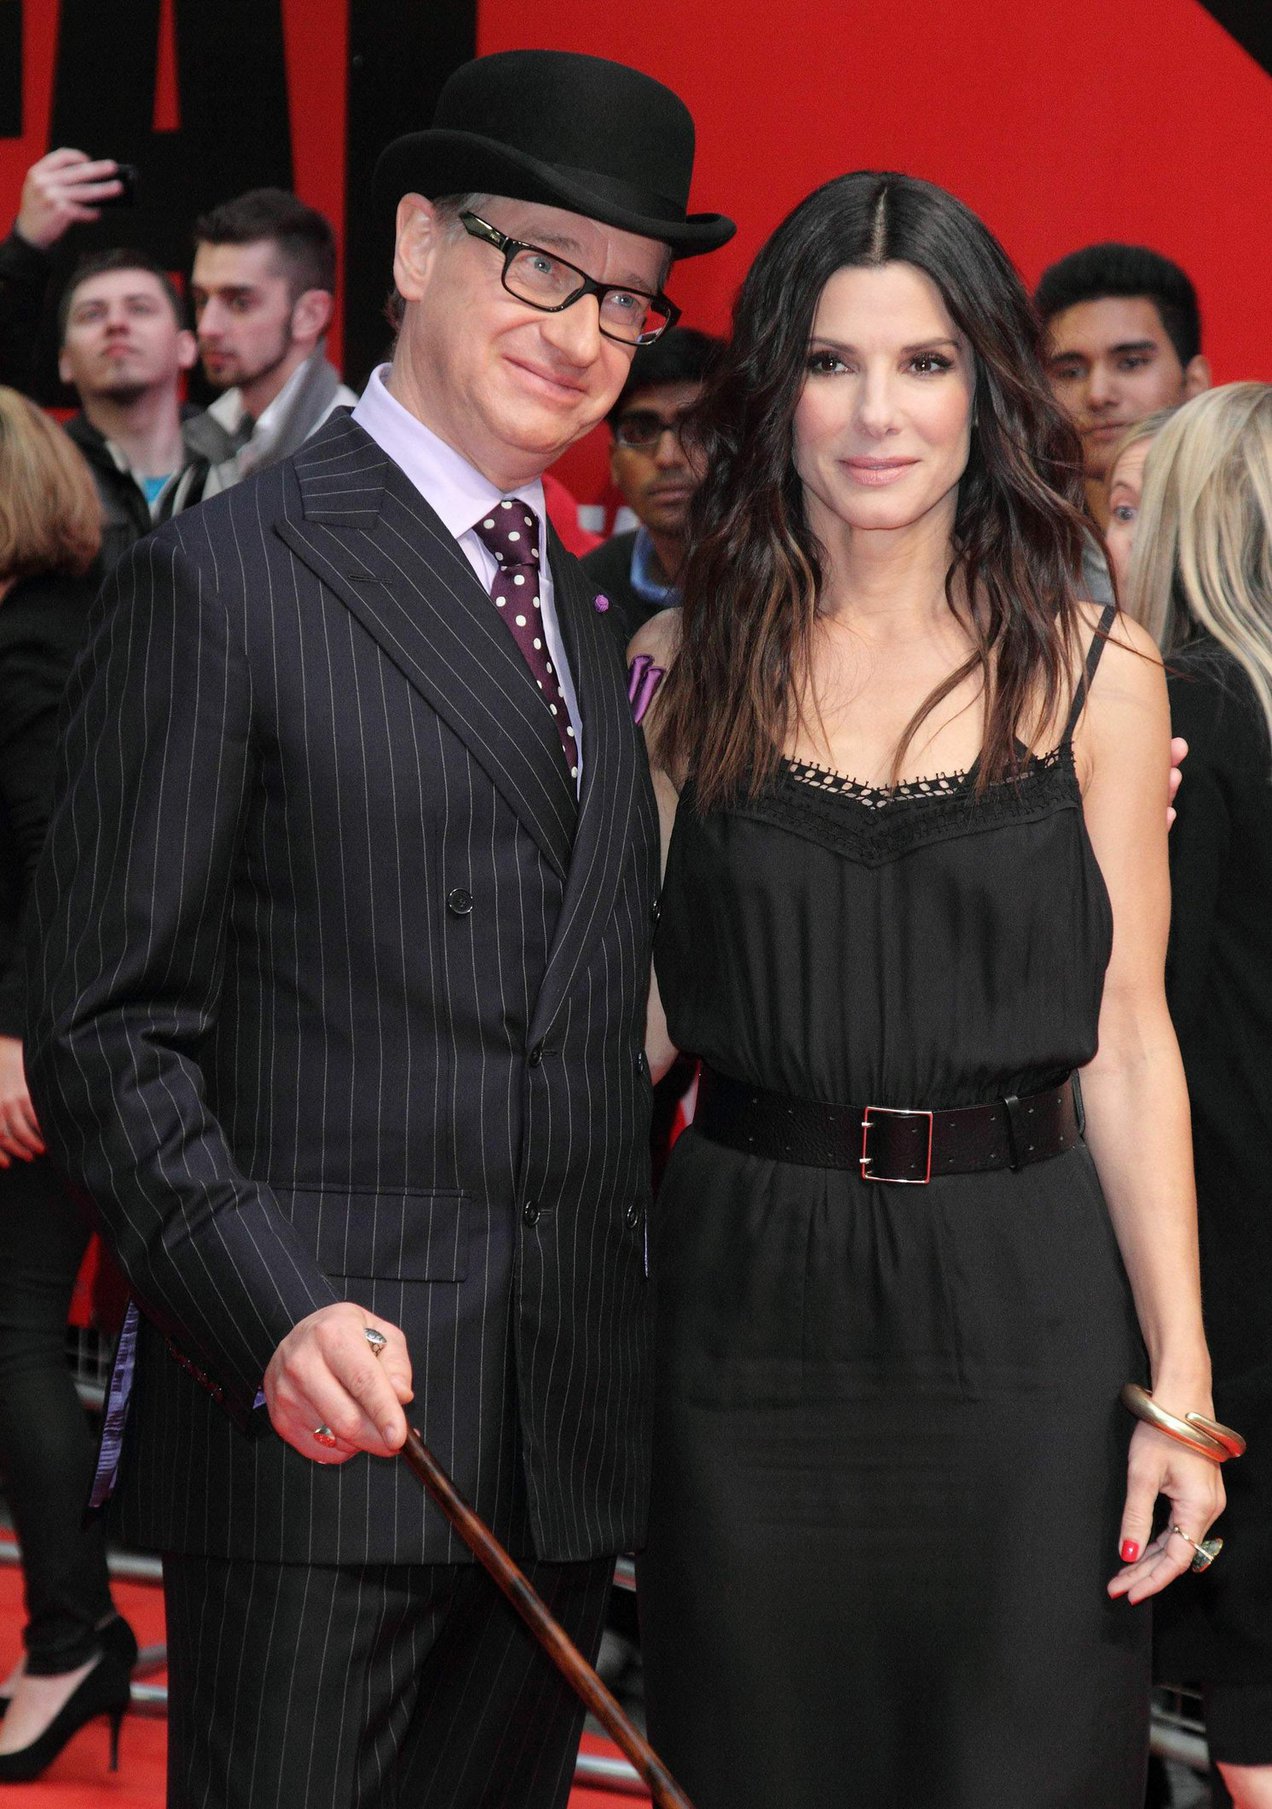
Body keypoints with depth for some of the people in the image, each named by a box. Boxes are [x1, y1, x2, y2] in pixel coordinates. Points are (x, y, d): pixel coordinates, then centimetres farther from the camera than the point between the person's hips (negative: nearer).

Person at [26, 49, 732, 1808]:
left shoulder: (592, 613, 17)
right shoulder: (223, 578, -5)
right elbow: (110, 1031, -10)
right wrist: (278, 1315, -22)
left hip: (569, 1441, 7)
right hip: (318, 1411, -6)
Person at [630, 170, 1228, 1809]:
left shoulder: (1094, 672, 1)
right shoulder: (680, 665, 4)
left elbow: (1127, 1040, 0)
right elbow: (646, 1014, 5)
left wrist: (1179, 1382, -4)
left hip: (1022, 1304, -1)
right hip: (750, 1294, 1)